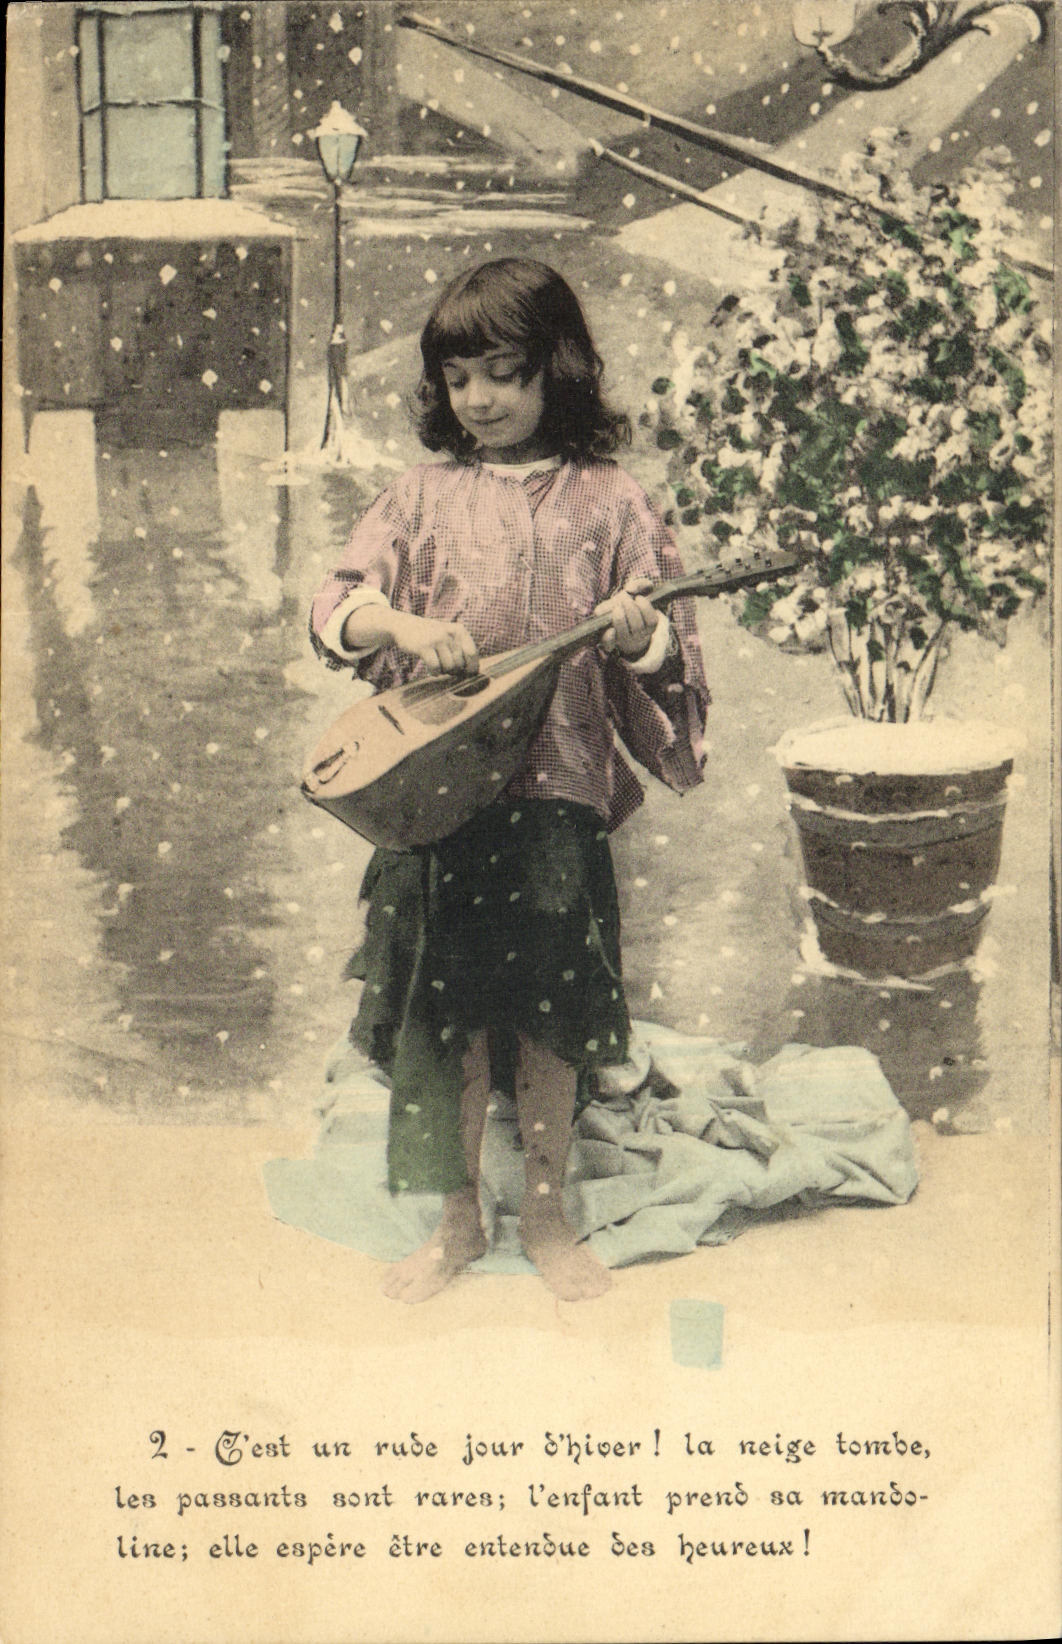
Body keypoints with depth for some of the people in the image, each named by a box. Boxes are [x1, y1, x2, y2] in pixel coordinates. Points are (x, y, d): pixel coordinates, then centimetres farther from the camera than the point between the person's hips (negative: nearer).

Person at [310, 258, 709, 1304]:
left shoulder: (608, 502, 2)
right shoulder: (425, 494, 8)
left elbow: (665, 650, 1)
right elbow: (336, 607, 3)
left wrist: (642, 635, -21)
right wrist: (400, 626, -17)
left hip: (559, 791, -1)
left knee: (548, 1008, 6)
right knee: (445, 1009, 7)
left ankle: (546, 1214, 25)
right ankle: (458, 1221, 24)